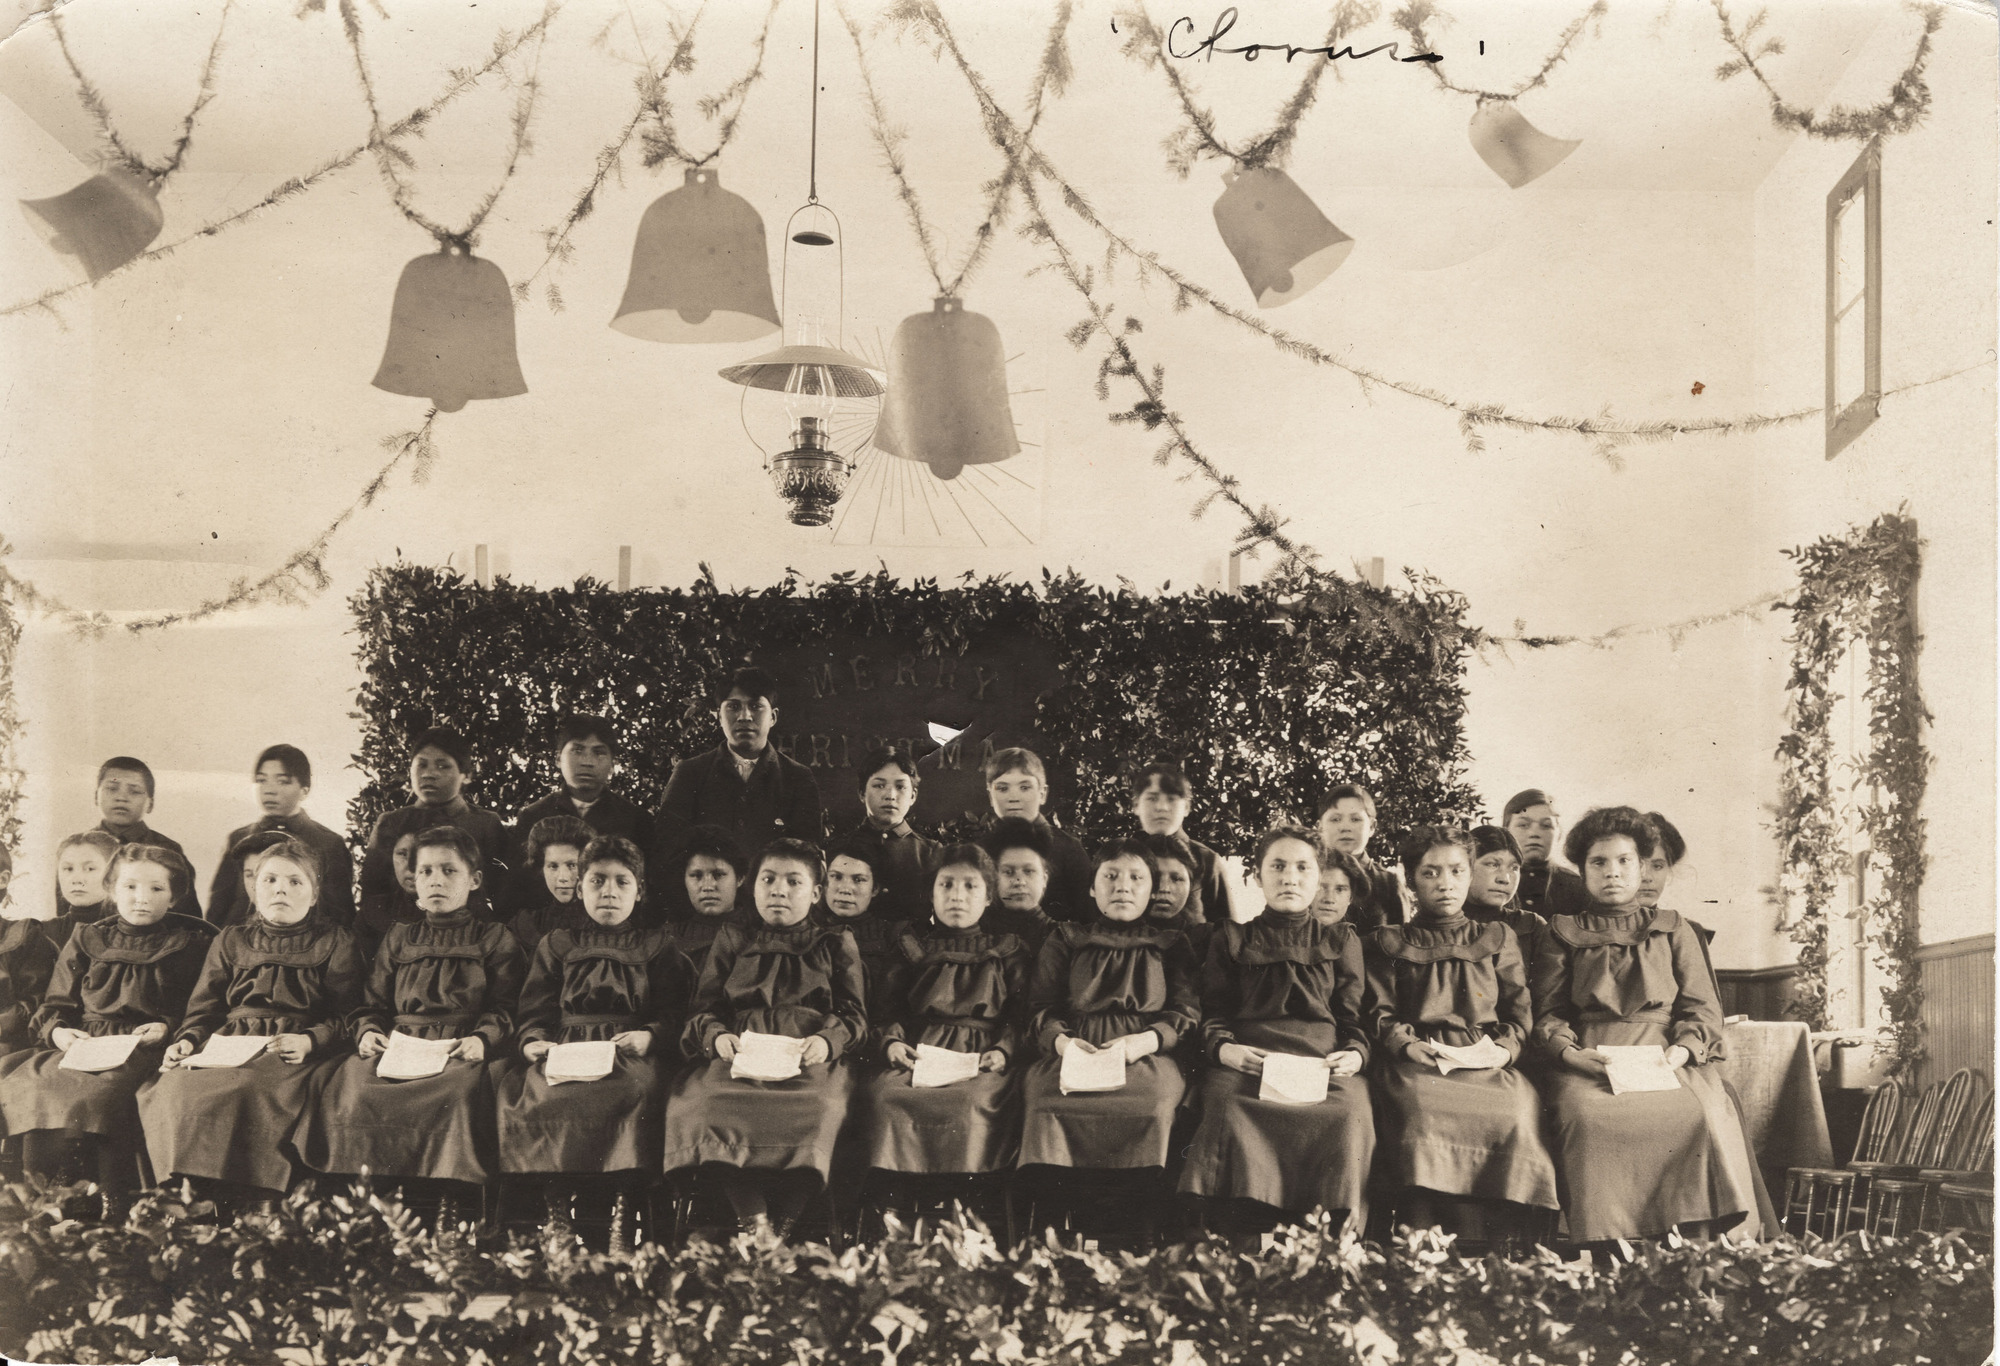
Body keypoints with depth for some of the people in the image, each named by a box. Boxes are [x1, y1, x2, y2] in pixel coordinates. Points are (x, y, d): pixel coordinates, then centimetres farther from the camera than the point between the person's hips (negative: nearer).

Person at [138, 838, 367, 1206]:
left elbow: (347, 1016, 4)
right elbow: (204, 1008, 21)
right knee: (176, 1087, -28)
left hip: (293, 1051, -4)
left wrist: (311, 1040, -14)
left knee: (250, 1091, -35)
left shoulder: (335, 942, 13)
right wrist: (189, 1039, -1)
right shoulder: (231, 941, 24)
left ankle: (252, 1197, -32)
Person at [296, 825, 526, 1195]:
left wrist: (482, 1039, -12)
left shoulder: (495, 940, 17)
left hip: (459, 1052, -3)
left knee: (458, 1093, -38)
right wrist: (368, 1032, 2)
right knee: (352, 1088, -30)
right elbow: (372, 1002, 25)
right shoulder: (398, 939, 28)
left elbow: (504, 1009, 9)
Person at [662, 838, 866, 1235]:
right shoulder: (732, 940, 25)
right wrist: (717, 1036, -6)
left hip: (810, 1058, -1)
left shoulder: (835, 943, 21)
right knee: (708, 1102, -34)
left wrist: (827, 1041, -10)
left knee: (815, 1108, -37)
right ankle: (752, 1220, -37)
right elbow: (703, 1008, 18)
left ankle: (783, 1223, -31)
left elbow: (854, 1015, 12)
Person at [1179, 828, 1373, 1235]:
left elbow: (1353, 1014, 18)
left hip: (1323, 1060, 1)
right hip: (1247, 1059, 0)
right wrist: (1223, 1047, -8)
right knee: (1230, 1108, -36)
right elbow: (1213, 1012, 14)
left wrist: (1355, 1053, -5)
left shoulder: (1340, 940, 24)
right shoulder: (1232, 938, 22)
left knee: (1348, 1114, -35)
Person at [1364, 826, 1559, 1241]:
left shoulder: (1498, 938, 24)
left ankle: (1507, 1236, -24)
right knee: (1424, 1114, -37)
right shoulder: (1389, 943, 19)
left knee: (1516, 1116, -33)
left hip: (1489, 1061, 2)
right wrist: (1407, 1044, -9)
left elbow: (1519, 1011, 17)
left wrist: (1506, 1047, -4)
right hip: (1418, 1063, -1)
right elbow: (1380, 1013, 12)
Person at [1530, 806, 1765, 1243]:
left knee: (1705, 1116, -32)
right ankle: (1603, 1248, -27)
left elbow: (1702, 1008, 13)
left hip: (1665, 1055, 1)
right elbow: (1547, 1013, 11)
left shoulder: (1674, 931, 23)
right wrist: (1569, 1051, -11)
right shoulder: (1563, 935, 19)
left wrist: (1684, 1048, -8)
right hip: (1589, 1057, -1)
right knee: (1585, 1117, -34)